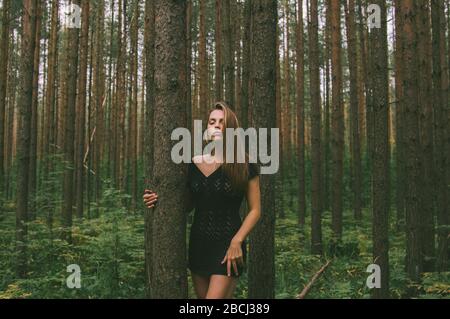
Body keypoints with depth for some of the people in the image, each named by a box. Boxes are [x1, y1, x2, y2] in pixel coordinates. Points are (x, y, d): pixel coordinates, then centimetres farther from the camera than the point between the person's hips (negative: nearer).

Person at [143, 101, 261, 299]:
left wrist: (236, 242, -17)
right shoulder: (195, 164, 6)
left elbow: (255, 210, -4)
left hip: (227, 247, -5)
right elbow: (187, 205, 14)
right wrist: (158, 201, -4)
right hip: (198, 245, 5)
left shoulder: (244, 165, -5)